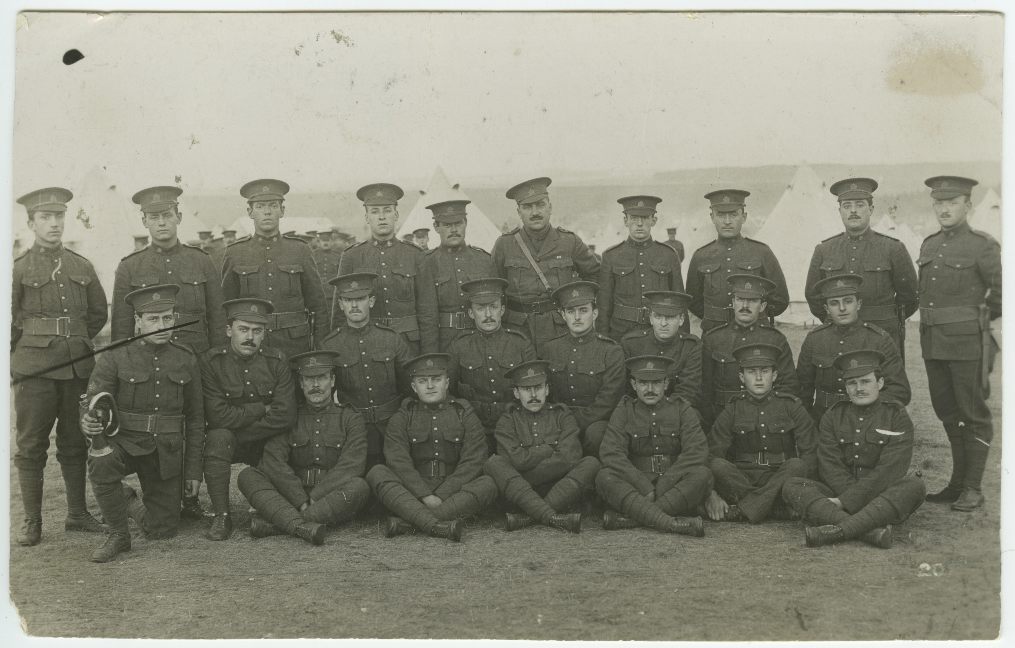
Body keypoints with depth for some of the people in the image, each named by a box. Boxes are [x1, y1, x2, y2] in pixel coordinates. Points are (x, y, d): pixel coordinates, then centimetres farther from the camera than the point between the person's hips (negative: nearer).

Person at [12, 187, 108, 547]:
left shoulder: (82, 267, 9)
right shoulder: (18, 269, -1)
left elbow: (99, 314, 18)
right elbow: (7, 322, 2)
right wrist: (20, 360, 4)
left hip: (78, 368, 3)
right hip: (34, 371, -3)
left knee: (75, 444, 11)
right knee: (30, 446, 1)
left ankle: (77, 514, 21)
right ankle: (32, 522, 9)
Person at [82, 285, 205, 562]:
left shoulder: (186, 359, 1)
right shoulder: (114, 358, -7)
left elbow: (195, 418, 7)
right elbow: (91, 408, -11)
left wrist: (193, 471, 5)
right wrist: (89, 424, -37)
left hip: (166, 452, 2)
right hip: (124, 442, -2)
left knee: (163, 531, 4)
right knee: (101, 463, -37)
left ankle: (133, 504, 39)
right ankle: (118, 535, -12)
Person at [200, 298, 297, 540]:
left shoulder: (277, 361, -5)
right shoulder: (211, 361, -9)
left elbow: (285, 417, -15)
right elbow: (218, 416, -18)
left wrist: (239, 425, -15)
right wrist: (262, 408, -14)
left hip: (266, 444, 3)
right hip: (226, 444, -3)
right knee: (218, 437, -33)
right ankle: (222, 517, -23)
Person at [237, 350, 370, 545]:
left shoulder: (351, 419, 9)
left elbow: (351, 466, -7)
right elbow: (273, 461, -3)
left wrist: (313, 499, -17)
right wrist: (301, 501, -17)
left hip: (332, 499, -1)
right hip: (291, 497, 1)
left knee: (359, 487, -32)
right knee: (247, 476, -19)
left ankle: (272, 524, -35)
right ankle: (301, 526, -42)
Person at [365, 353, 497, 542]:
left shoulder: (464, 414, 9)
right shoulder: (402, 417, 9)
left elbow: (472, 462, -3)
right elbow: (398, 461, -5)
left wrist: (440, 496, -15)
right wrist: (425, 496, -19)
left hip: (455, 493, 0)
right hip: (413, 494, 0)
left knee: (488, 484, -29)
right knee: (376, 473, -23)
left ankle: (406, 522, -37)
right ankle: (436, 525, -43)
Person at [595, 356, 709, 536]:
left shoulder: (682, 409, 7)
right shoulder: (624, 411, 7)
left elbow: (697, 451, -7)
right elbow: (611, 453, -8)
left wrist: (664, 485, -19)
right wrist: (644, 487, -20)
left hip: (676, 487, 0)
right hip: (635, 488, 0)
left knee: (702, 475, -29)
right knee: (604, 477, -27)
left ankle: (628, 518, -35)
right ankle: (670, 522, -43)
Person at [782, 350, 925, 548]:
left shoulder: (897, 417, 2)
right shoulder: (832, 417, 10)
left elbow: (888, 470, -11)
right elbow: (830, 467, -2)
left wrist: (845, 501, -20)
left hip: (884, 500, -2)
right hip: (839, 493, 2)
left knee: (915, 486, -30)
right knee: (792, 487, -21)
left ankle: (837, 530, -43)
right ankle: (869, 531, -41)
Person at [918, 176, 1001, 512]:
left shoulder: (982, 245, -7)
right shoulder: (929, 245, 12)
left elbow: (1002, 291, -8)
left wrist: (979, 317, 3)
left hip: (967, 341, -6)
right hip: (932, 342, 6)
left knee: (973, 414, 1)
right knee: (947, 413, 12)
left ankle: (973, 488, 8)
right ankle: (958, 482, 23)